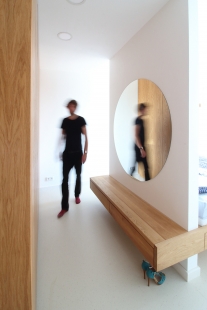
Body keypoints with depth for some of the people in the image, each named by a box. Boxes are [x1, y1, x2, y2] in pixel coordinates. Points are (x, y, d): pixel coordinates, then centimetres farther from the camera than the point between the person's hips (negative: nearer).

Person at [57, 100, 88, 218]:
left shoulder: (81, 120, -2)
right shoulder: (65, 121, 7)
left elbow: (86, 137, -6)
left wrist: (85, 152, -11)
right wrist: (63, 136, -3)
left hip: (78, 153, -2)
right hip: (67, 153, 2)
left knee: (78, 175, 13)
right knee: (65, 179, -4)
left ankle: (77, 195, 39)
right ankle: (65, 207, 3)